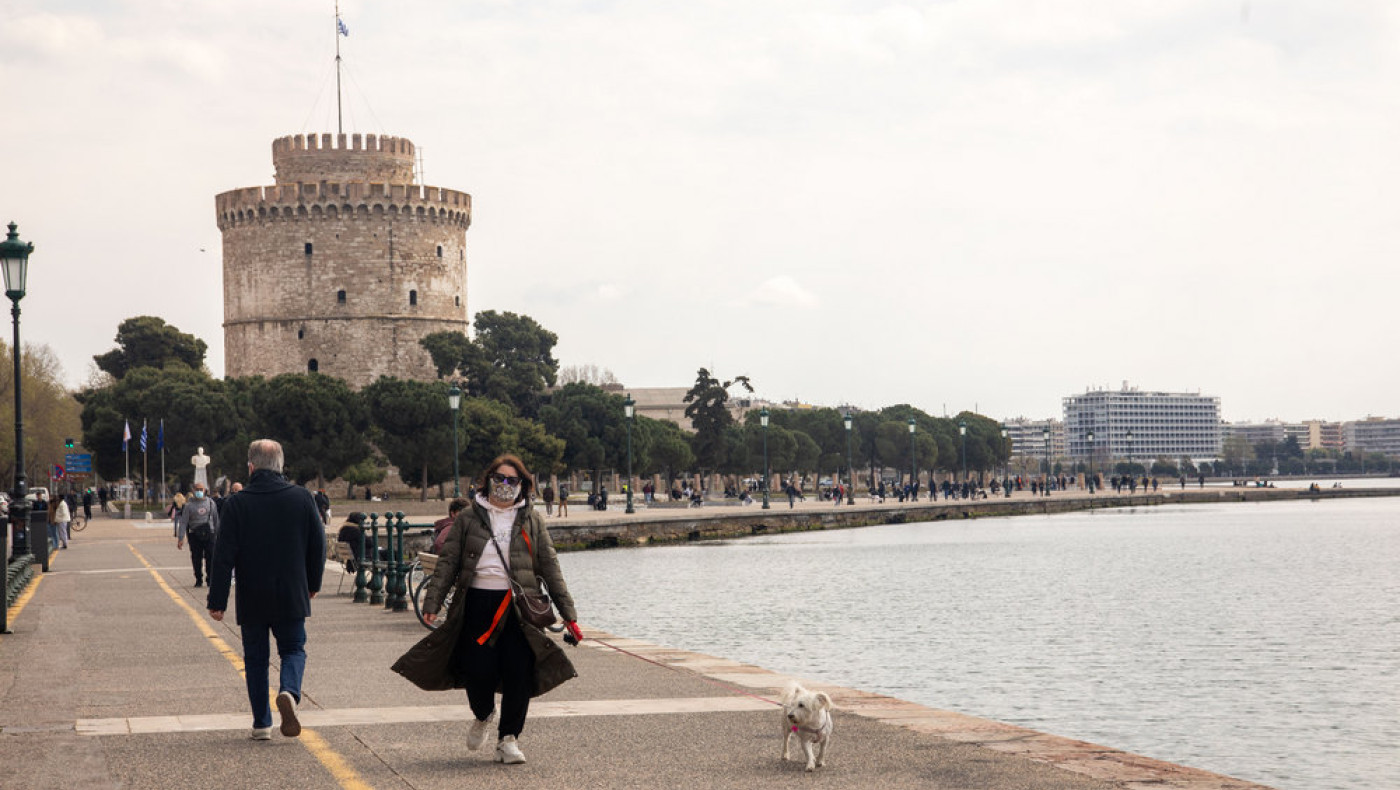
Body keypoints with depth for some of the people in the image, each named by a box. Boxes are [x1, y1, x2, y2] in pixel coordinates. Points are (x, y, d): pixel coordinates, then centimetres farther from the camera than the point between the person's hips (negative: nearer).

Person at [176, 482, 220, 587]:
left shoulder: (210, 502, 6)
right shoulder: (189, 505, 1)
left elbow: (216, 519, 13)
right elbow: (183, 522, 0)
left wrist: (218, 533, 14)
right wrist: (180, 538, -5)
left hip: (209, 534, 0)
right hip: (194, 534, 0)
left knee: (210, 557, -5)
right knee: (196, 558, 4)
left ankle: (210, 579, 6)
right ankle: (198, 580, 16)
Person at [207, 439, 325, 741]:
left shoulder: (237, 503, -8)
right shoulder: (302, 498, -1)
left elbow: (224, 555, -9)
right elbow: (318, 545, 5)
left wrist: (217, 600, -4)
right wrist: (312, 584, 20)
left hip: (252, 600, -1)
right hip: (292, 597, 1)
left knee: (256, 658, 11)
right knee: (294, 649, 14)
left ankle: (262, 723, 11)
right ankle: (289, 691, -15)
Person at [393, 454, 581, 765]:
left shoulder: (532, 520, 12)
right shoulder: (469, 517, 9)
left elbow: (549, 566, 11)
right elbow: (448, 561, 7)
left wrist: (568, 612, 7)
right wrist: (432, 603, -3)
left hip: (519, 606, 1)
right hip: (477, 602, -1)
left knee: (519, 673, -5)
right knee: (478, 670, -6)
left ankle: (509, 738, 10)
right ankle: (482, 716, 27)